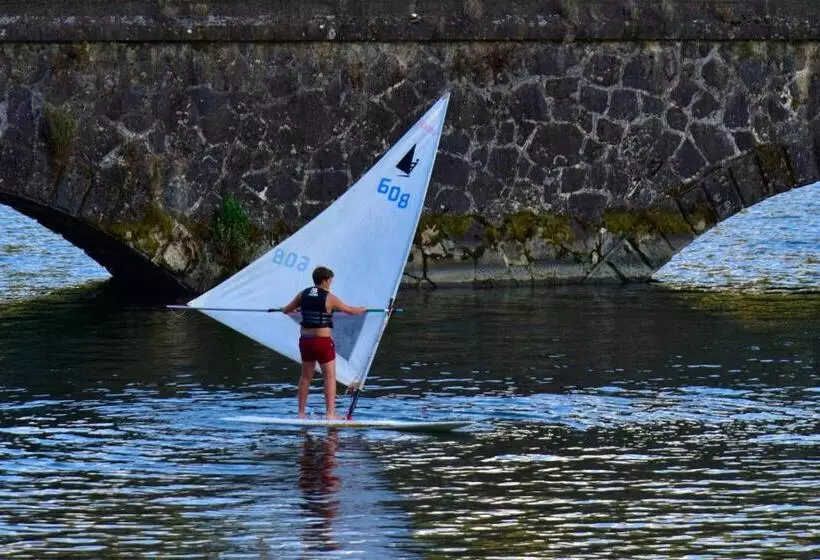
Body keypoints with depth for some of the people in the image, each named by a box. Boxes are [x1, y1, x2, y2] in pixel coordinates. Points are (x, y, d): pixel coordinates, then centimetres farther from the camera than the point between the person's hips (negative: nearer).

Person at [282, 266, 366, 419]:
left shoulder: (303, 294, 4)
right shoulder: (329, 298, -9)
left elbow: (285, 310, 13)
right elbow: (350, 311, 2)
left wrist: (296, 309, 36)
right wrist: (363, 309, 23)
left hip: (305, 340, 5)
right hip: (323, 341, -5)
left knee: (306, 376, 15)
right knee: (330, 377, 2)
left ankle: (301, 413, 16)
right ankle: (331, 413, -6)